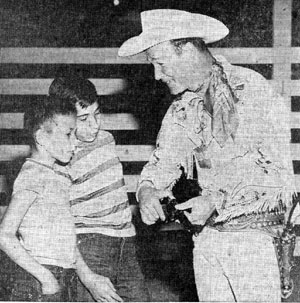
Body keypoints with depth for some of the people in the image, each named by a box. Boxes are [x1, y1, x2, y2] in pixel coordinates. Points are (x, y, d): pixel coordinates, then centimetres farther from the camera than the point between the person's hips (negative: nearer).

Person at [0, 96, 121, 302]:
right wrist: (46, 278, -19)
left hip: (64, 281, 8)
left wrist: (88, 278, 11)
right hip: (38, 284, -8)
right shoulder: (33, 175, -12)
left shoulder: (59, 175, 14)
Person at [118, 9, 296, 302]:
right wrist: (147, 192, -8)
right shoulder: (181, 111, 10)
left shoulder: (251, 89, -10)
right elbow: (163, 164, 14)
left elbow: (277, 171, -15)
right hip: (207, 237, 6)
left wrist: (217, 201, -19)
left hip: (255, 235, -6)